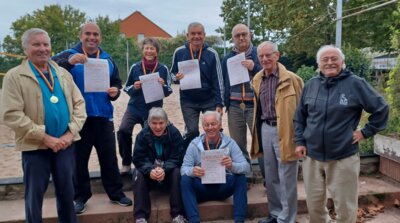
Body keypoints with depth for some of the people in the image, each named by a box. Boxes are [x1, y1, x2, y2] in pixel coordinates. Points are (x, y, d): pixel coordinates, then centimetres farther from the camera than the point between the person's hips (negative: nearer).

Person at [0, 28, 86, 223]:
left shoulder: (63, 73, 9)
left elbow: (79, 103, 8)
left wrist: (70, 133, -6)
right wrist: (45, 137, -17)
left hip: (65, 144, 4)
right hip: (35, 147, -3)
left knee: (67, 192, 14)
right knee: (34, 195, 9)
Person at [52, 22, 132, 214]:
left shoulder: (107, 59, 12)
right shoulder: (69, 55, 0)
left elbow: (117, 83, 18)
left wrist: (115, 91, -5)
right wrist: (68, 62, -36)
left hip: (103, 116, 3)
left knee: (109, 156, 9)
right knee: (79, 158, 7)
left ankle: (116, 193, 22)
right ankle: (81, 196, 23)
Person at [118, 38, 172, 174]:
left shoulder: (163, 69, -4)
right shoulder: (135, 67, -2)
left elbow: (168, 91, 2)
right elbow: (127, 89, 5)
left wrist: (163, 85, -19)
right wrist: (134, 88, -17)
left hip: (153, 110, 0)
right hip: (134, 108, 0)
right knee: (123, 131, -19)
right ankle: (126, 163, 0)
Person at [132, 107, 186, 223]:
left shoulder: (174, 133, -14)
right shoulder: (142, 135, -10)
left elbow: (177, 158, -17)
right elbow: (138, 159, -15)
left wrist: (164, 170, -36)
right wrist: (150, 170, -35)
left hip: (169, 171, -1)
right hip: (150, 171, 1)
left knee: (177, 173, -31)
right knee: (139, 175, -28)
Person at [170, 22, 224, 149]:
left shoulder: (212, 54, -7)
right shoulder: (179, 52, -4)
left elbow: (218, 81, -5)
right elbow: (172, 73, 10)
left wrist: (219, 103, -8)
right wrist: (176, 77, -15)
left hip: (209, 100, 0)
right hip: (188, 101, 0)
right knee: (192, 131, -4)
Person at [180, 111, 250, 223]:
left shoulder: (229, 143, -4)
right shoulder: (194, 144, -3)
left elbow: (246, 167, -12)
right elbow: (184, 168, -7)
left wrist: (232, 166, -35)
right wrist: (192, 171, -32)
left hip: (223, 187, 0)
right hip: (202, 188, 0)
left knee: (241, 177, -25)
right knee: (185, 179, -26)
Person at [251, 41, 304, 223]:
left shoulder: (291, 79, -12)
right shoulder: (257, 80, 8)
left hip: (284, 131, -6)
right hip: (265, 129, 7)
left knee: (286, 178, 4)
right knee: (270, 177, 17)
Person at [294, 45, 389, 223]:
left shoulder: (355, 83, -8)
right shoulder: (311, 85, 4)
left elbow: (381, 109, -2)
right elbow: (300, 116, 11)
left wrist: (366, 132, -5)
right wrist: (300, 141, 4)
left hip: (343, 157, -3)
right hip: (312, 156, 4)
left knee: (345, 207, 10)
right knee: (314, 203, 17)